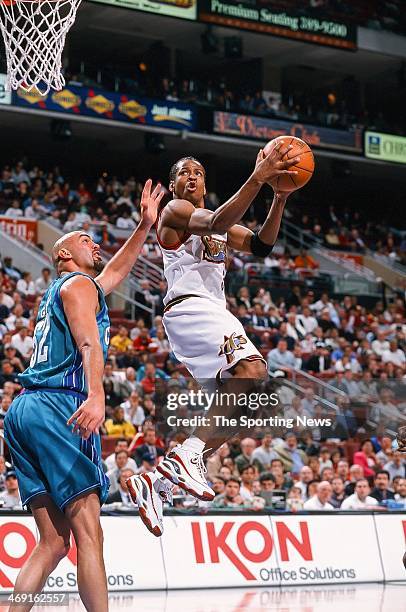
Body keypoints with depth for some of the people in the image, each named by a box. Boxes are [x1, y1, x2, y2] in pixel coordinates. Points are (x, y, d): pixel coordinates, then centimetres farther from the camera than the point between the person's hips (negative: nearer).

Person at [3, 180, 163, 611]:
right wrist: (96, 395, -31)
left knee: (53, 542, 4)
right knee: (88, 532, -14)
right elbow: (88, 343, -16)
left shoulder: (59, 292, 31)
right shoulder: (78, 284, 4)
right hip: (56, 406, -9)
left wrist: (144, 226, 50)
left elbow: (116, 271, 48)